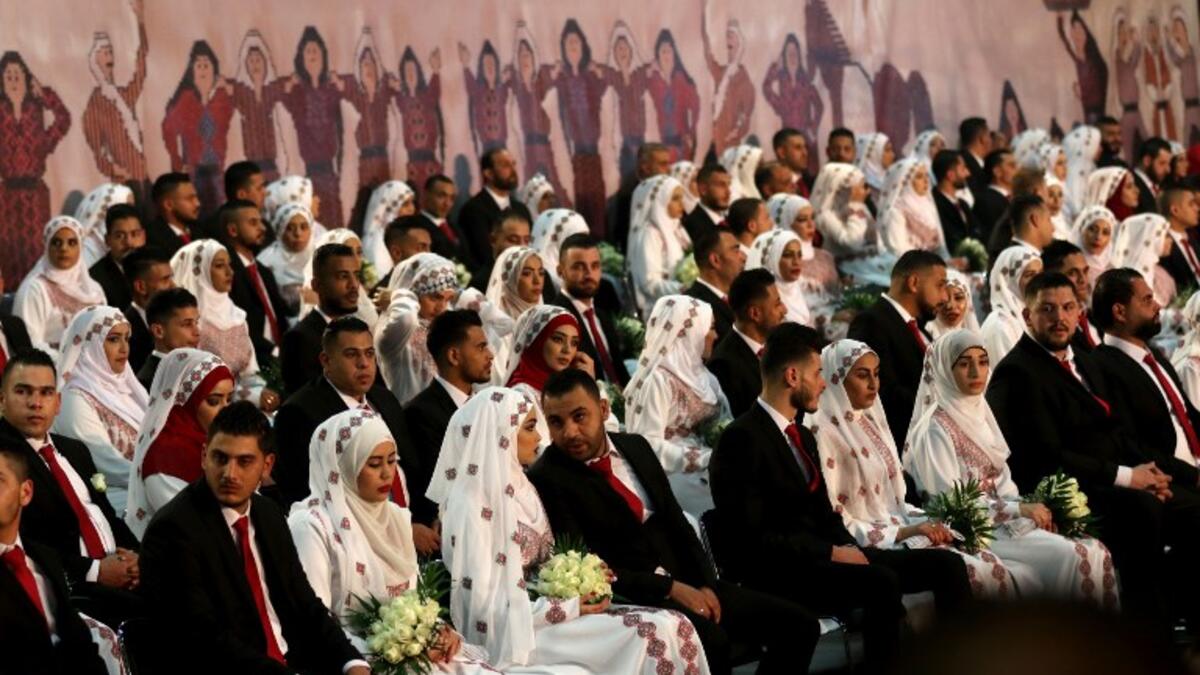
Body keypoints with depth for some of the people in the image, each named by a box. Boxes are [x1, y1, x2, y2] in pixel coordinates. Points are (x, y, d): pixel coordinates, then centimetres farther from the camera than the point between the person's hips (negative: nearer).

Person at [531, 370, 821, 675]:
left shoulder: (635, 446, 11)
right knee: (709, 638, -35)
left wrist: (706, 584, -2)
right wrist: (668, 588, -18)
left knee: (798, 624, -3)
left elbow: (677, 524, 14)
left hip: (687, 584, 7)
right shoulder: (546, 479, -9)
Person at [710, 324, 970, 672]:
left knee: (946, 564, -4)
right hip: (776, 574, -9)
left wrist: (849, 548, -1)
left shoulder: (802, 436, 18)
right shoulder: (742, 439, -11)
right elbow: (751, 536, -18)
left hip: (820, 557, 9)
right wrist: (831, 553, -17)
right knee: (882, 582, -34)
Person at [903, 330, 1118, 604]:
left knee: (1095, 551, -12)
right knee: (1071, 557, -22)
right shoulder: (937, 428, -11)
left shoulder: (980, 414, 14)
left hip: (1002, 522, 7)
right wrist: (1019, 509, -18)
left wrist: (1030, 508, -4)